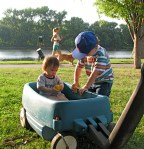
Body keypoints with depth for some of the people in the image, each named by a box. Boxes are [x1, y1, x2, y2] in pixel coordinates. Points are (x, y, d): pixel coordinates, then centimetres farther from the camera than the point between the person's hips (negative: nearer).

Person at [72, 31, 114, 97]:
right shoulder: (84, 54, -6)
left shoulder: (101, 54, -28)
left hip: (104, 81, -7)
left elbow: (95, 73, -32)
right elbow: (78, 68, 3)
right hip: (92, 82, 7)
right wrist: (76, 82, -7)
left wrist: (85, 87, -32)